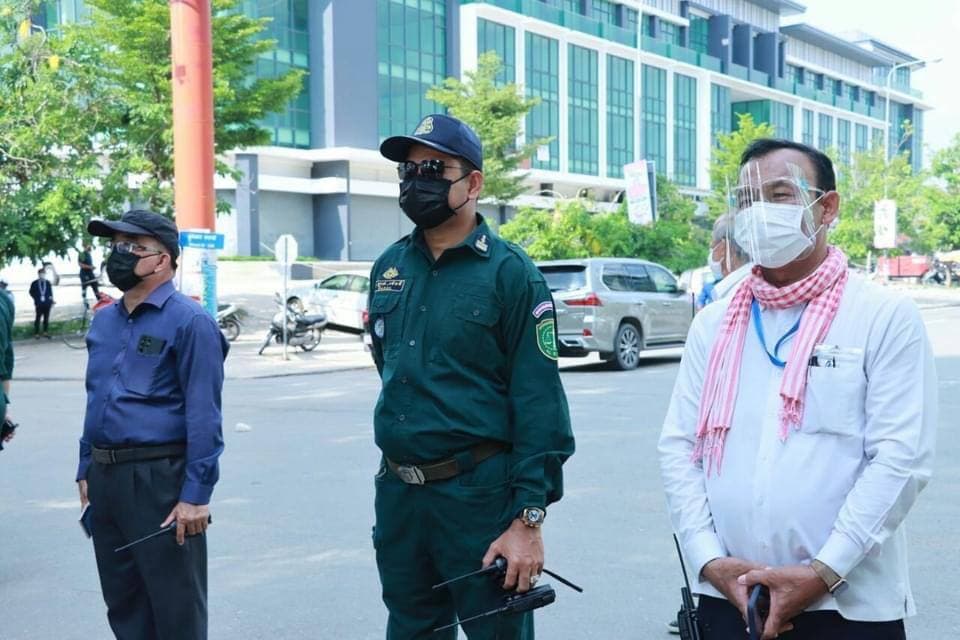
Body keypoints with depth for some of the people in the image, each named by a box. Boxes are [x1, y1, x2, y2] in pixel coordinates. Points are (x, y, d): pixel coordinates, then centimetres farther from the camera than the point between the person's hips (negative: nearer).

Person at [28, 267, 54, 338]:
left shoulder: (48, 283, 7)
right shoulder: (34, 283, 0)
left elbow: (50, 292, 10)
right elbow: (31, 292, 4)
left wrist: (51, 300, 1)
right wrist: (37, 298, -5)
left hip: (47, 304, 3)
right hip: (39, 304, -3)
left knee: (46, 318, 7)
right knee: (38, 318, -1)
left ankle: (45, 332, 17)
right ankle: (36, 333, 4)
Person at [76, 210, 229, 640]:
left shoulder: (188, 322, -11)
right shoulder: (103, 321, 13)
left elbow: (203, 416, -15)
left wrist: (196, 494, -19)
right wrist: (86, 470, 18)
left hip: (159, 478, -8)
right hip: (104, 478, 8)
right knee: (122, 602, 17)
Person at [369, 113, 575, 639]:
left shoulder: (509, 272, -10)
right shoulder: (389, 267, 7)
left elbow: (540, 403, -14)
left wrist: (528, 519, -18)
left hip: (480, 495, -5)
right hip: (396, 493, 6)